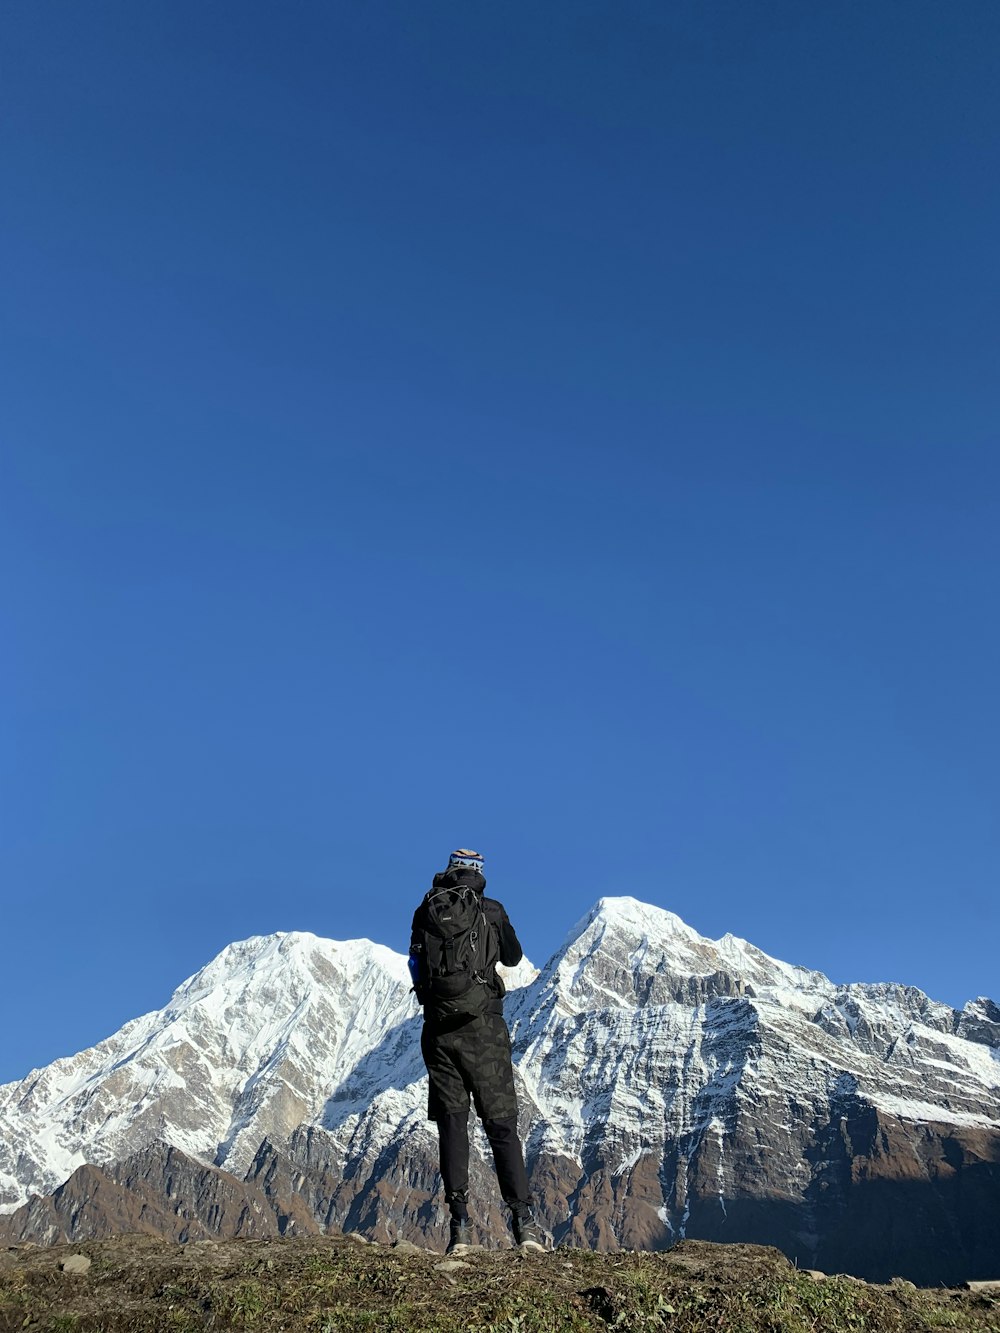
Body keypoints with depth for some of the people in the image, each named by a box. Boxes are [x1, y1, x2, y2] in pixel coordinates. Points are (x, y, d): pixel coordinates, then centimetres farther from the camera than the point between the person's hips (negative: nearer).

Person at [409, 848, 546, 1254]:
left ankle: (460, 1225, 4)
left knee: (451, 1125, 7)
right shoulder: (491, 911, 1)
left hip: (438, 1030, 2)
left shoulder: (424, 913, 6)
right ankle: (523, 1220, 0)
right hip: (483, 1027, -2)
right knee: (502, 1125, 4)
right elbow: (513, 957, 17)